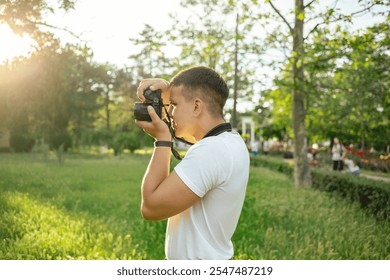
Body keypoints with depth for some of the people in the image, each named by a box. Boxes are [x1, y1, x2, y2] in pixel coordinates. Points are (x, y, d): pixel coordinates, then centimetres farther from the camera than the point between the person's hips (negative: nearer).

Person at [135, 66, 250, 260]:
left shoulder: (211, 151, -27)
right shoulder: (230, 141, 3)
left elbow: (151, 207, -25)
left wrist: (162, 139, -18)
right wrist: (166, 90, 1)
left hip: (199, 257, -9)